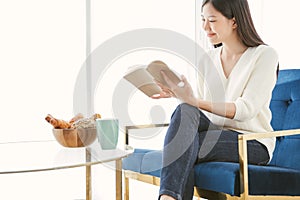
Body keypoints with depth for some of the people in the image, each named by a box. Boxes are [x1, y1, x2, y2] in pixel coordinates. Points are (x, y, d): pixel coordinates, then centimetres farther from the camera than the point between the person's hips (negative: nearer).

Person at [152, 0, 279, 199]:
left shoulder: (265, 55, -4)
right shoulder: (207, 60, 12)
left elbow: (246, 110, -17)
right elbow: (202, 110, 11)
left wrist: (194, 100, -28)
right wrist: (181, 97, -10)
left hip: (252, 143, -4)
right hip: (214, 133, 5)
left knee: (184, 147, -31)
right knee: (185, 111, -30)